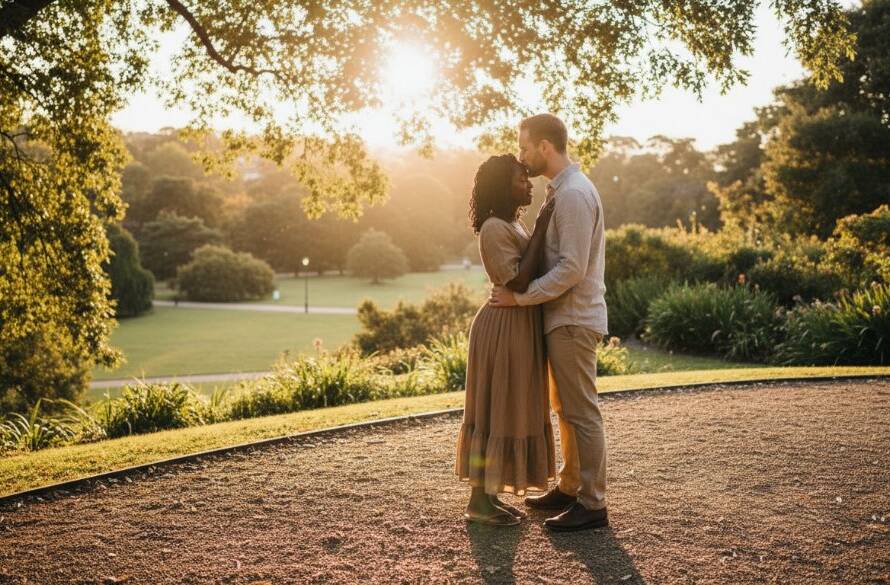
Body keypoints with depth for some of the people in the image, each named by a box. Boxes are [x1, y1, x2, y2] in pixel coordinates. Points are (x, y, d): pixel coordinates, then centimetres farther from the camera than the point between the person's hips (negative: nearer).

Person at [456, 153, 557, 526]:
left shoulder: (514, 224, 14)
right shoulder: (494, 229, -16)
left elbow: (534, 273, 17)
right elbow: (518, 281, -24)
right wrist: (540, 232, -21)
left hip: (520, 327, 10)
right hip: (505, 328, -10)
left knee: (509, 410, 13)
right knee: (495, 411, -5)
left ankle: (489, 495, 20)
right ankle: (478, 501, 3)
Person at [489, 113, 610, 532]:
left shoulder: (574, 194, -17)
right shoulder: (560, 190, 15)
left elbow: (572, 268, -23)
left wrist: (520, 297, -18)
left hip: (573, 320, -10)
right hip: (562, 318, 10)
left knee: (581, 412, -3)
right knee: (565, 408, 18)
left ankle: (592, 504, 5)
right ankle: (569, 488, 29)